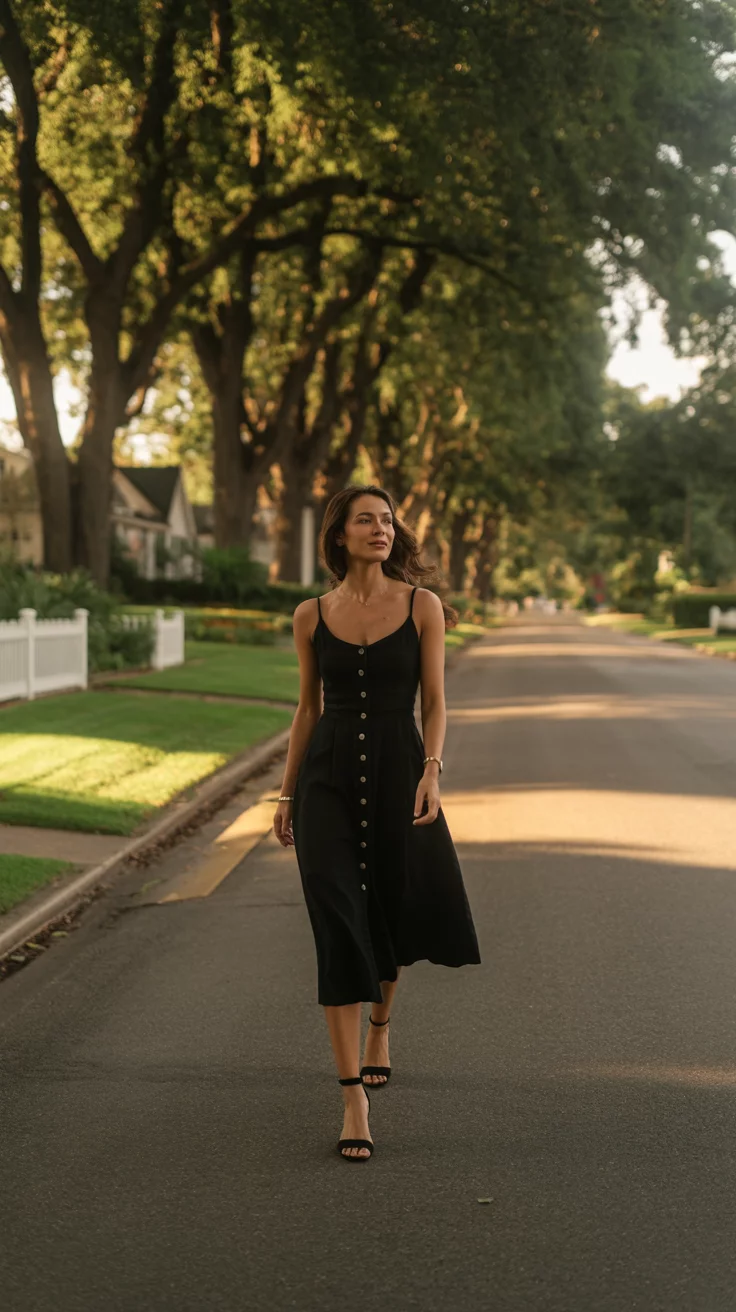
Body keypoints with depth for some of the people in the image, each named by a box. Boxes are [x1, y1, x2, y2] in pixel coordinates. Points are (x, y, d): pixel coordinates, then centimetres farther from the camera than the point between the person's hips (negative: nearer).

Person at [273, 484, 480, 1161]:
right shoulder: (312, 615, 3)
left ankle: (380, 1025, 46)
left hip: (399, 774, 0)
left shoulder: (423, 607, -1)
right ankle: (355, 1097, -7)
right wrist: (287, 793, 11)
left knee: (394, 917, 12)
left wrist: (432, 771, -16)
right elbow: (308, 707, 11)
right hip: (328, 780, 0)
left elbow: (436, 702, -1)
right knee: (341, 927, -8)